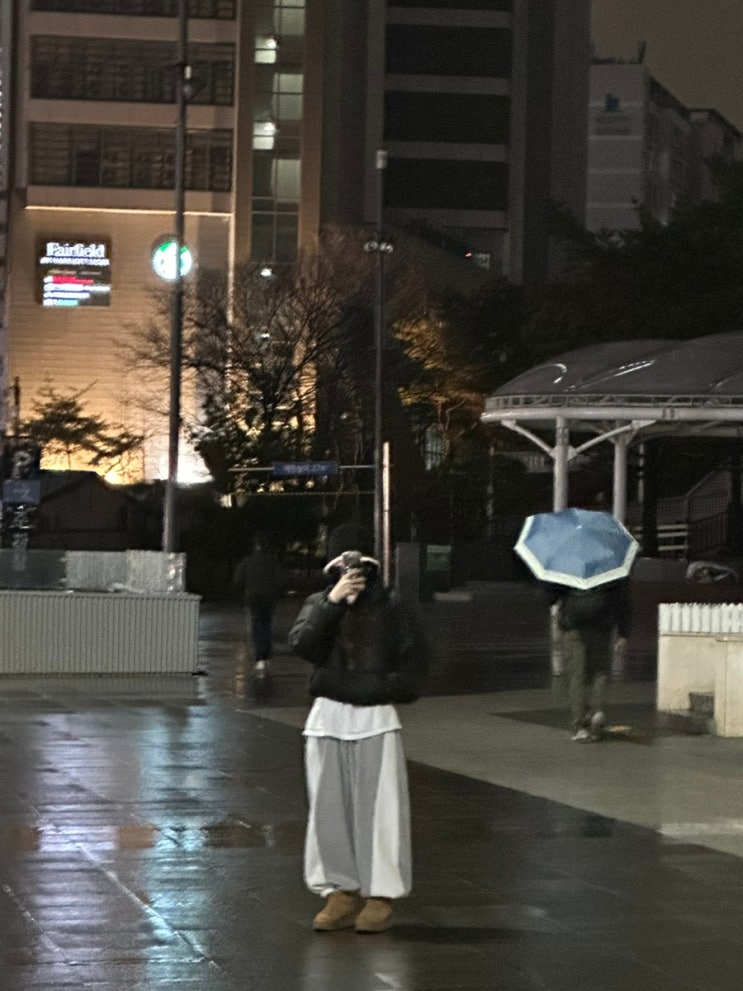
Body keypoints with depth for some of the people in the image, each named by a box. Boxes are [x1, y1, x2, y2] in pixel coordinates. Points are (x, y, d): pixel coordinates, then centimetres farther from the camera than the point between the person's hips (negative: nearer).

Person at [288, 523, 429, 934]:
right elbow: (301, 643, -11)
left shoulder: (391, 608, 1)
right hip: (328, 718, 3)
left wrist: (383, 689, -9)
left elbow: (415, 660, 3)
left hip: (376, 718, -3)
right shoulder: (319, 604, 7)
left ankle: (381, 895, 2)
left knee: (379, 807, -4)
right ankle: (341, 891, 12)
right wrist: (332, 602, -19)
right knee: (329, 808, 4)